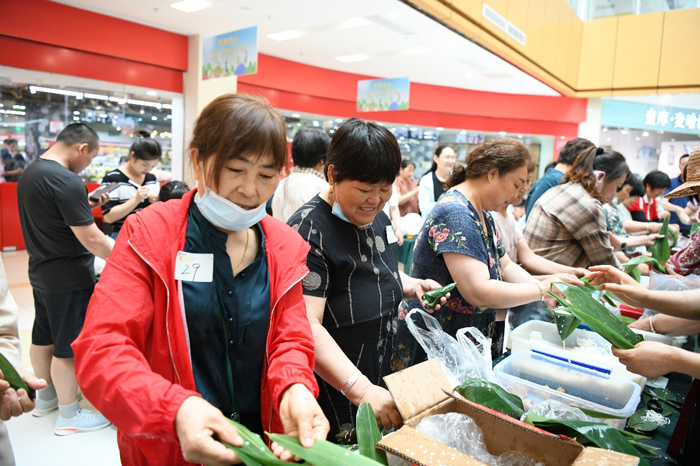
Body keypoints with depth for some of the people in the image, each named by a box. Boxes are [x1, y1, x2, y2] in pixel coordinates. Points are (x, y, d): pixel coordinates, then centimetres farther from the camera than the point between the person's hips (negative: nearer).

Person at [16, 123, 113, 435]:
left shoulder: (30, 173, 6)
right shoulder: (66, 181, -25)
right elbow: (90, 238, -25)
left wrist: (86, 206, 10)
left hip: (41, 271, 10)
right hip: (69, 278, -10)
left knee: (43, 336, 21)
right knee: (69, 346, 3)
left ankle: (45, 397, 40)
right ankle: (68, 415, 17)